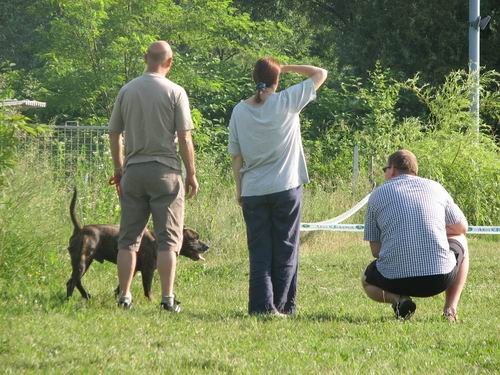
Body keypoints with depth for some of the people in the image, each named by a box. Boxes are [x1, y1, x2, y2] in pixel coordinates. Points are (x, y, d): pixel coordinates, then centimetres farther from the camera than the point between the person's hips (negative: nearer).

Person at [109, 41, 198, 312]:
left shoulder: (127, 91, 4)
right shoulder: (175, 92, -6)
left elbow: (114, 134, 10)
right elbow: (184, 138, -7)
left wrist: (118, 168, 22)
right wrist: (191, 174, 2)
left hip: (133, 170, 3)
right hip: (165, 172, -3)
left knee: (129, 238, 7)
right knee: (168, 239, 1)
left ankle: (124, 297, 6)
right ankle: (167, 298, -3)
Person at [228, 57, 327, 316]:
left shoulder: (239, 111, 1)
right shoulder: (287, 101, -7)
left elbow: (235, 156, 4)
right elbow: (320, 74, 2)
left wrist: (239, 189, 13)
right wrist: (286, 68, 8)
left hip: (252, 191, 2)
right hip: (286, 188, -2)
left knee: (259, 252, 5)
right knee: (285, 250, 7)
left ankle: (261, 306, -3)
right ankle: (282, 305, 7)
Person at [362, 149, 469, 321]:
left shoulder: (378, 194, 9)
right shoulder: (435, 187, 12)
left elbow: (376, 250, 10)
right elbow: (462, 228, 24)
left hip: (394, 280, 0)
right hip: (440, 278, 1)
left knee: (368, 283, 36)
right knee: (459, 241, 34)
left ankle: (397, 299, 1)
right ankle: (450, 308, 16)